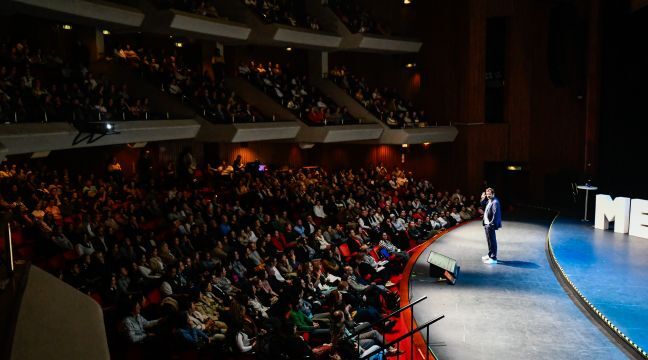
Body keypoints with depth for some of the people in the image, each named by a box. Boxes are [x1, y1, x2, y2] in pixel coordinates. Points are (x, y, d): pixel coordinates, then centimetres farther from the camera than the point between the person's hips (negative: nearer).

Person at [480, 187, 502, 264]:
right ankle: (490, 255, 33)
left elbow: (495, 214, -23)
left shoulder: (495, 202, -19)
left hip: (490, 225, -10)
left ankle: (493, 258, -3)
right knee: (489, 240, 20)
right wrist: (483, 198, 7)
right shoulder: (488, 201, 10)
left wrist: (492, 224, -25)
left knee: (492, 241, -6)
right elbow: (482, 204, 25)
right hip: (486, 224, 10)